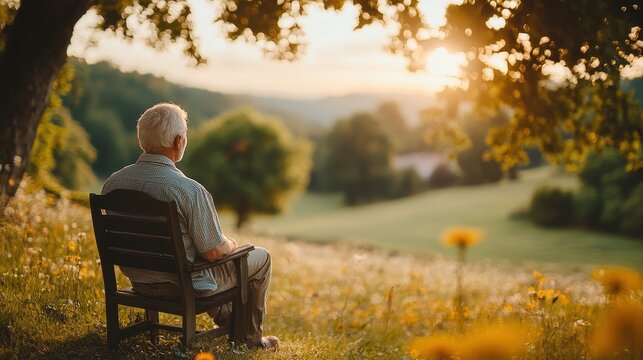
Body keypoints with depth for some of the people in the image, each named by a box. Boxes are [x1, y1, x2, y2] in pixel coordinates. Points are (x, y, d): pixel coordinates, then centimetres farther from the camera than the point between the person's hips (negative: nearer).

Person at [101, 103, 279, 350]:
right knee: (260, 257, 17)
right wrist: (231, 245, 3)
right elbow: (213, 252, -22)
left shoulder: (112, 183, -10)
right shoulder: (190, 190, -29)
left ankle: (225, 317, 47)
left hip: (138, 282, 7)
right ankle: (252, 338, 31)